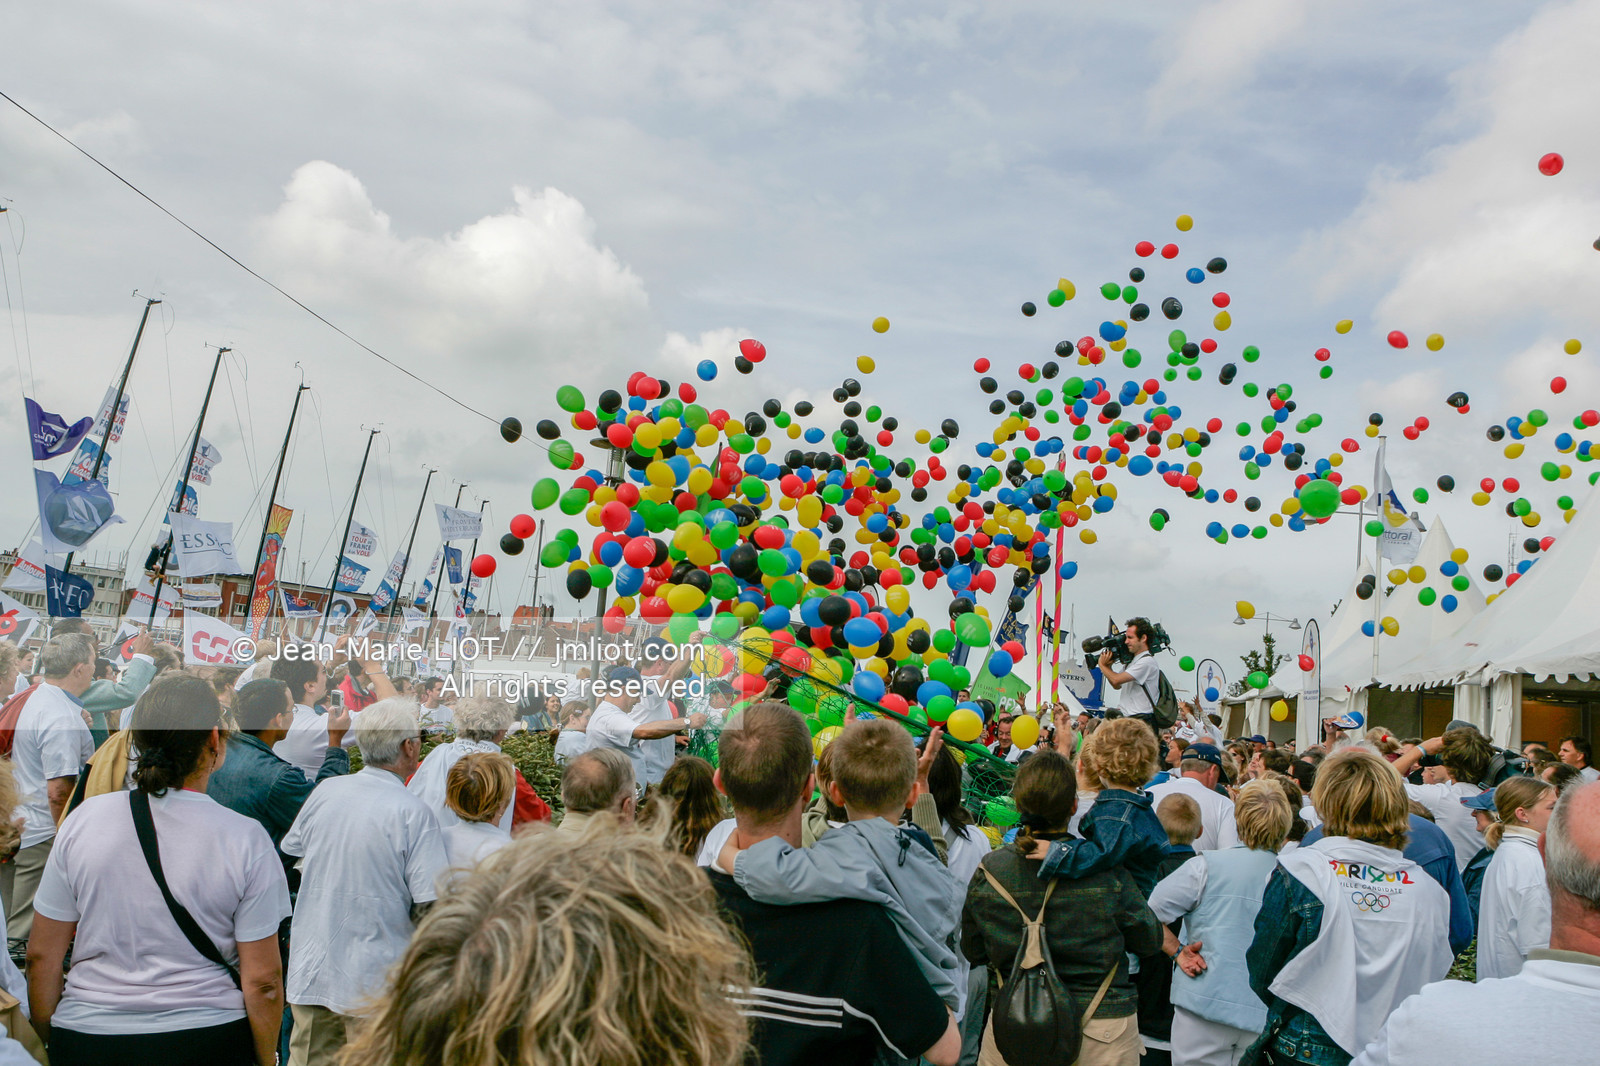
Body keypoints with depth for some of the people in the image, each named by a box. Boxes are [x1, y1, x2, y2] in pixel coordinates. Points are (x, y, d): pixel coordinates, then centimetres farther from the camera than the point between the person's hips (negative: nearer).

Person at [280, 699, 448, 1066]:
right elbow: (430, 905, -18)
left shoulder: (324, 792, -2)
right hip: (374, 980, -5)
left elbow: (289, 855, 14)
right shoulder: (413, 812, -18)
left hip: (310, 970, 5)